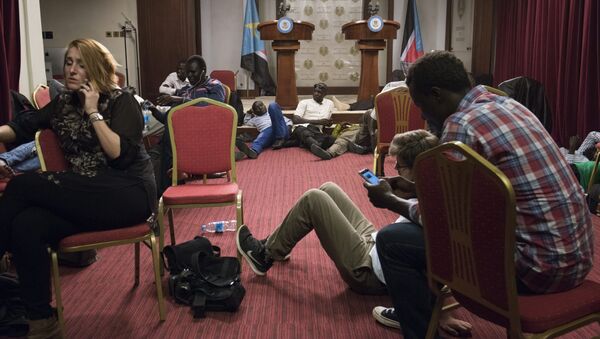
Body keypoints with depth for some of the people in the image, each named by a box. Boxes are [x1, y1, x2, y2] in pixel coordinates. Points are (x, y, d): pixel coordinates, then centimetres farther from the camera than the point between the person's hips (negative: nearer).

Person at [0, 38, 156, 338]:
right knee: (26, 225, -27)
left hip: (128, 194, -5)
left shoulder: (121, 102, 1)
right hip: (83, 196, 5)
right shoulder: (62, 104, 18)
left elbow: (119, 154, -12)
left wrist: (93, 112, -10)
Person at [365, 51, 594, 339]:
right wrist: (417, 185, 25)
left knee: (391, 241, -4)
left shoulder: (461, 124, -16)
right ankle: (419, 310, 41)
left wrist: (389, 201, 7)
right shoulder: (506, 104, 10)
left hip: (538, 263, -9)